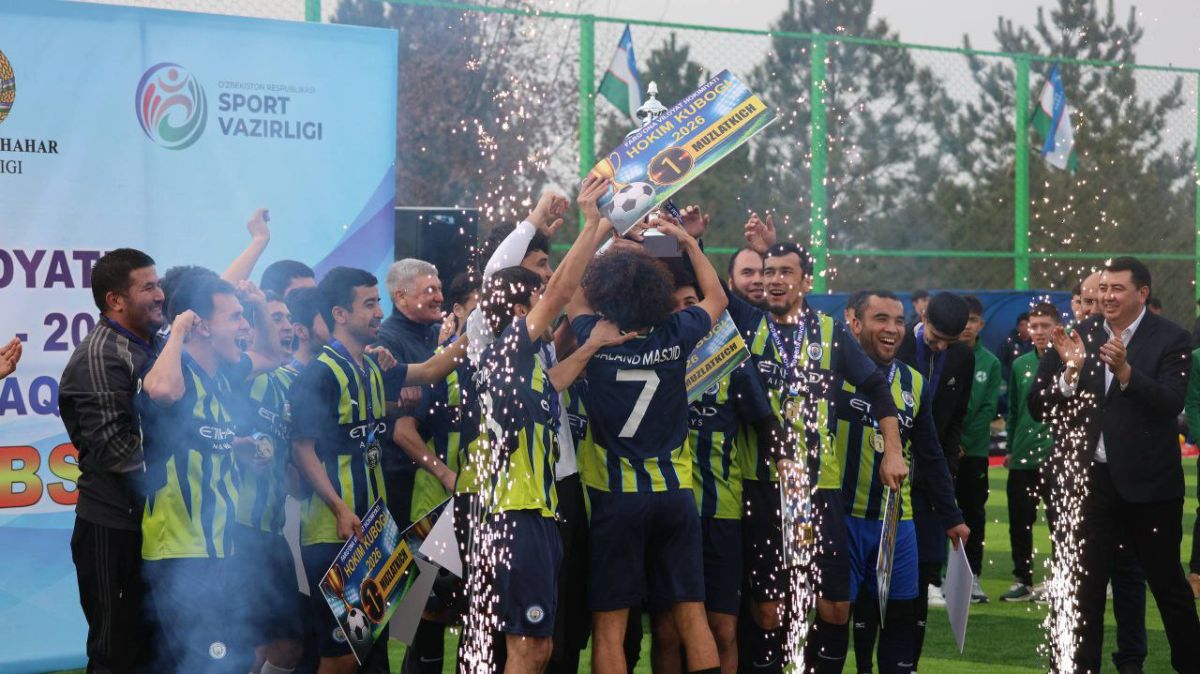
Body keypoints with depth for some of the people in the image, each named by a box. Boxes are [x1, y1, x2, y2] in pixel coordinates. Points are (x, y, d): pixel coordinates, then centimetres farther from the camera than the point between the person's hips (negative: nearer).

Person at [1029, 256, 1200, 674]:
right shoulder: (1079, 337, 1)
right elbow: (1039, 408, -2)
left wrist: (1125, 371, -31)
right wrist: (1070, 370, -19)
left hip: (1148, 482, -2)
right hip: (1088, 479, 3)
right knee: (1085, 585, 8)